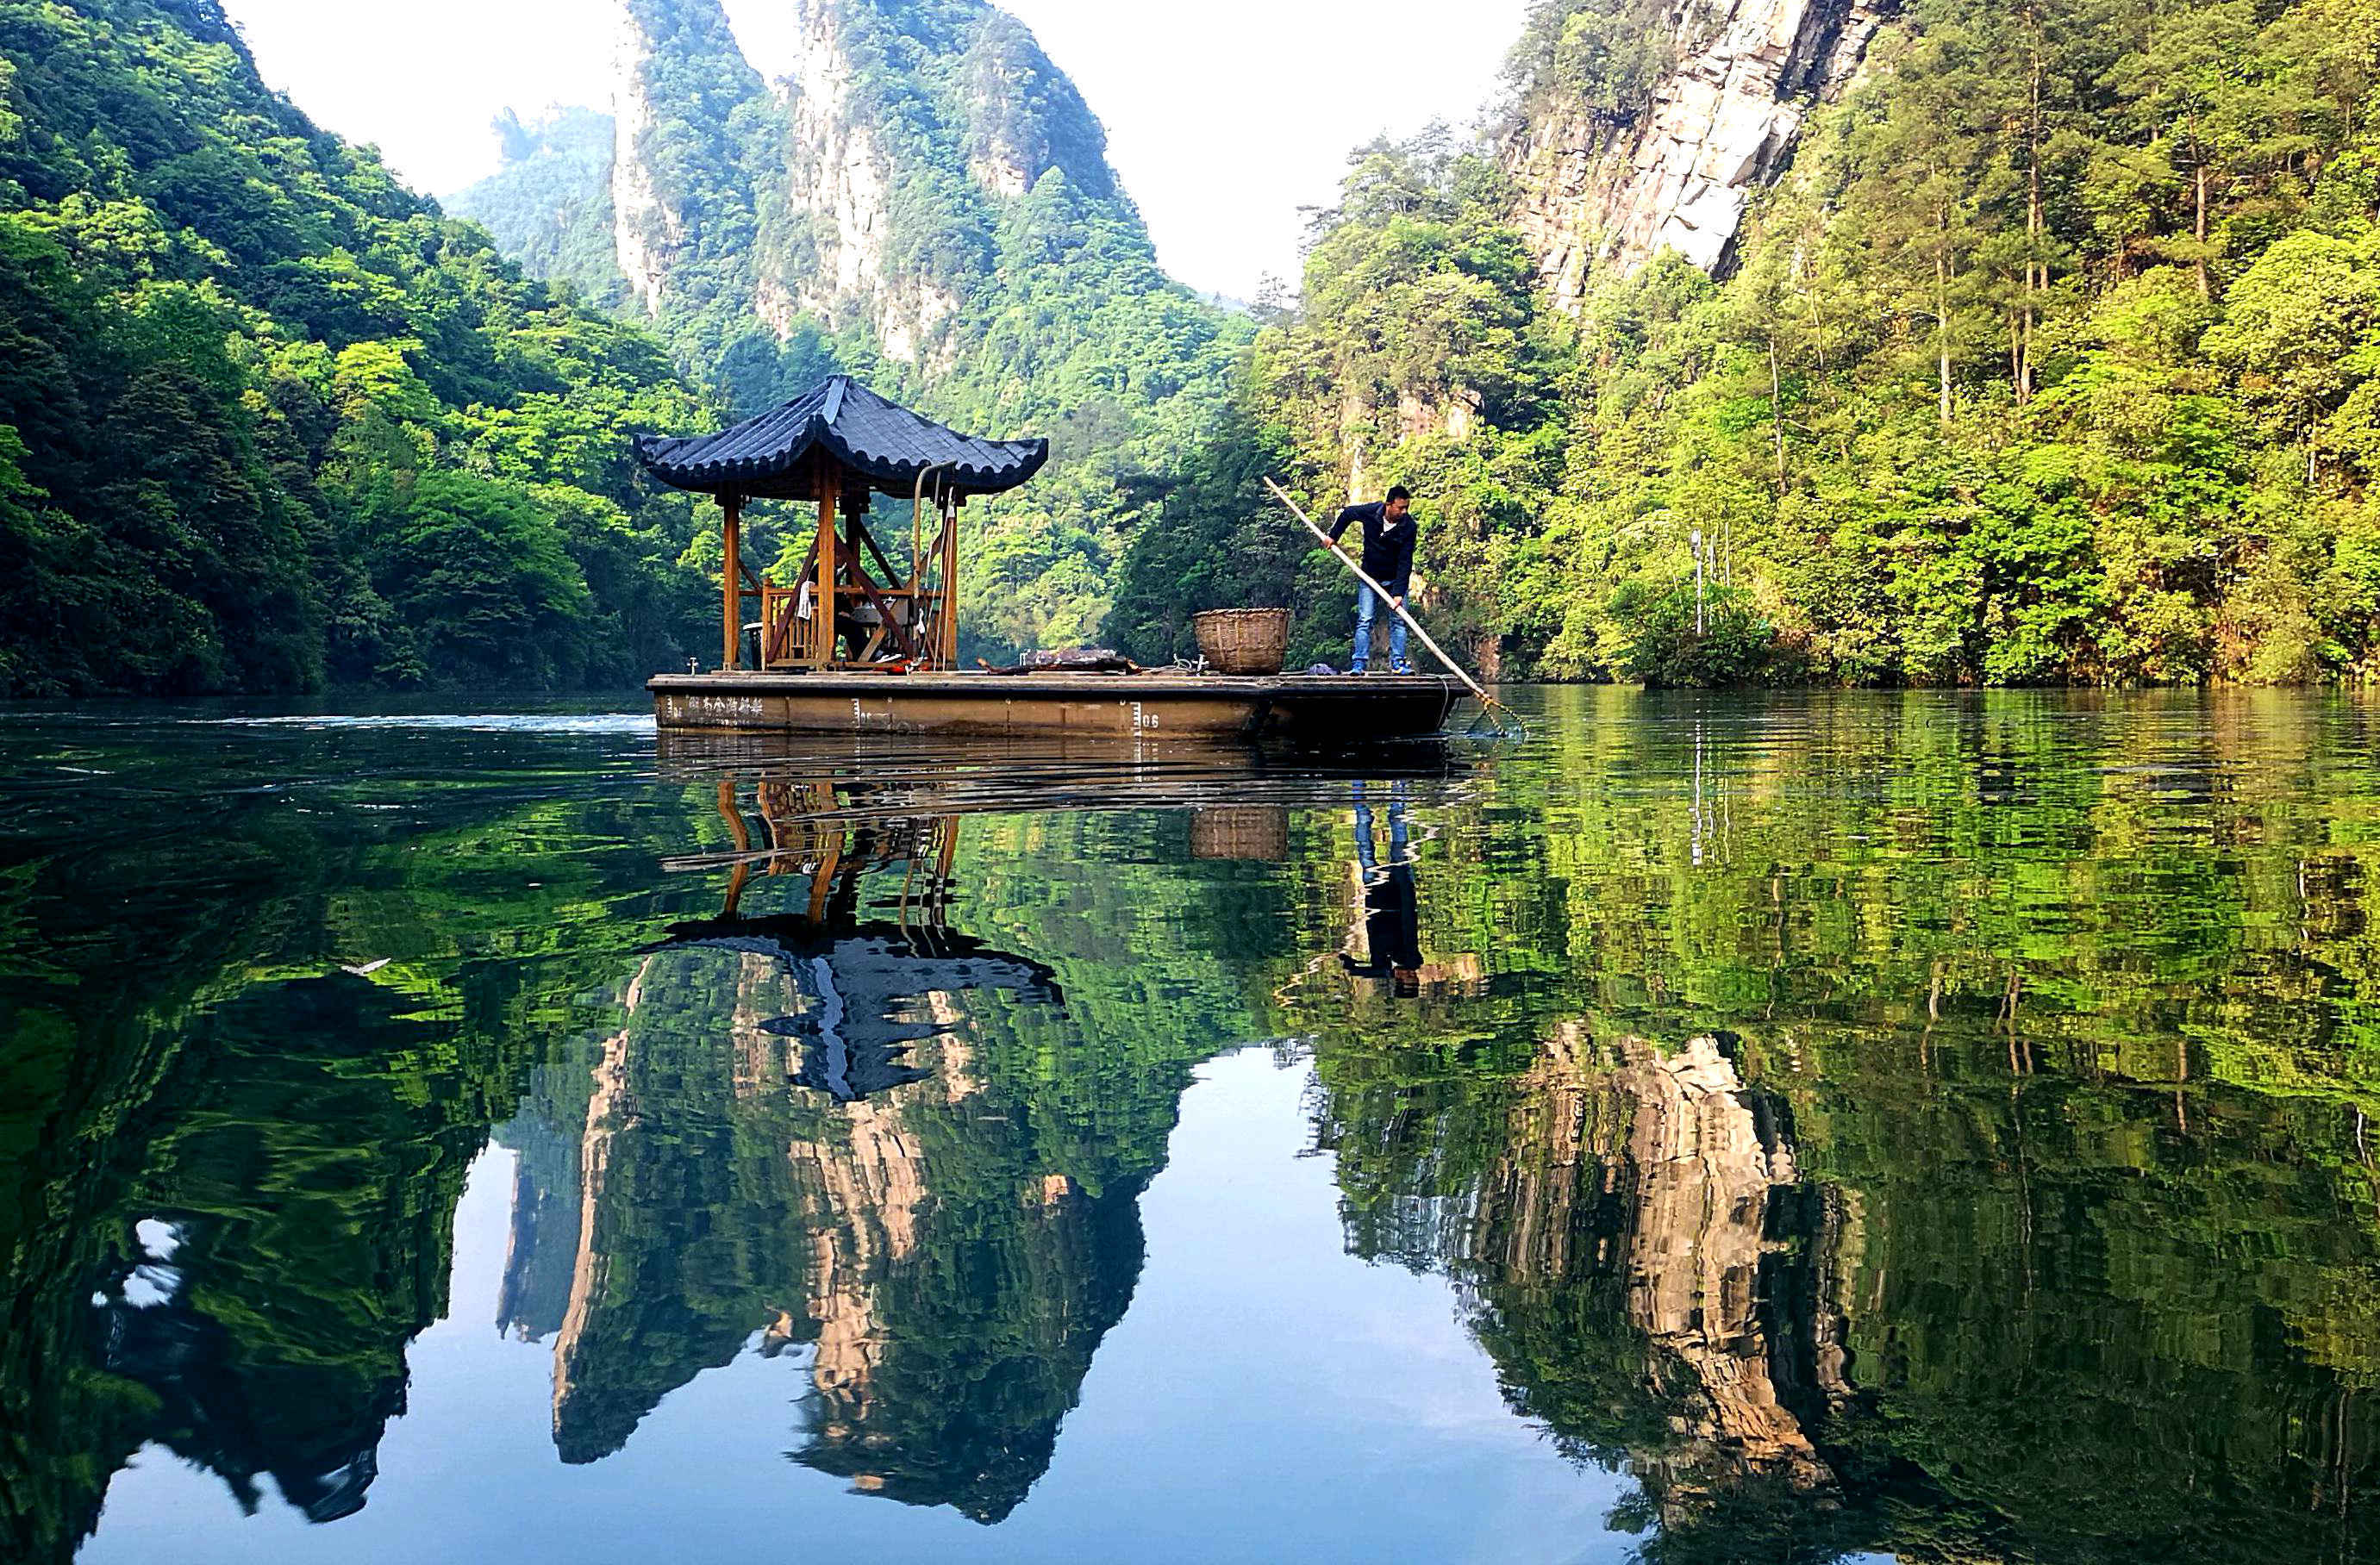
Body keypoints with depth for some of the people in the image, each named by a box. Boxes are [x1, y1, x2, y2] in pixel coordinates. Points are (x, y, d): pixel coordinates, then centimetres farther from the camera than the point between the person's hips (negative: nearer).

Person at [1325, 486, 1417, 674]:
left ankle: (1397, 662, 6)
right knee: (1364, 620, -5)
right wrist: (1333, 536, 7)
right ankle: (1359, 663, -5)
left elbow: (1405, 562, -22)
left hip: (1395, 579, 0)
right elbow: (1347, 514, 4)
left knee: (1398, 621, 0)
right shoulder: (1370, 512, -19)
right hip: (1370, 576, 0)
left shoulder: (1408, 526, -21)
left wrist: (1399, 592, -27)